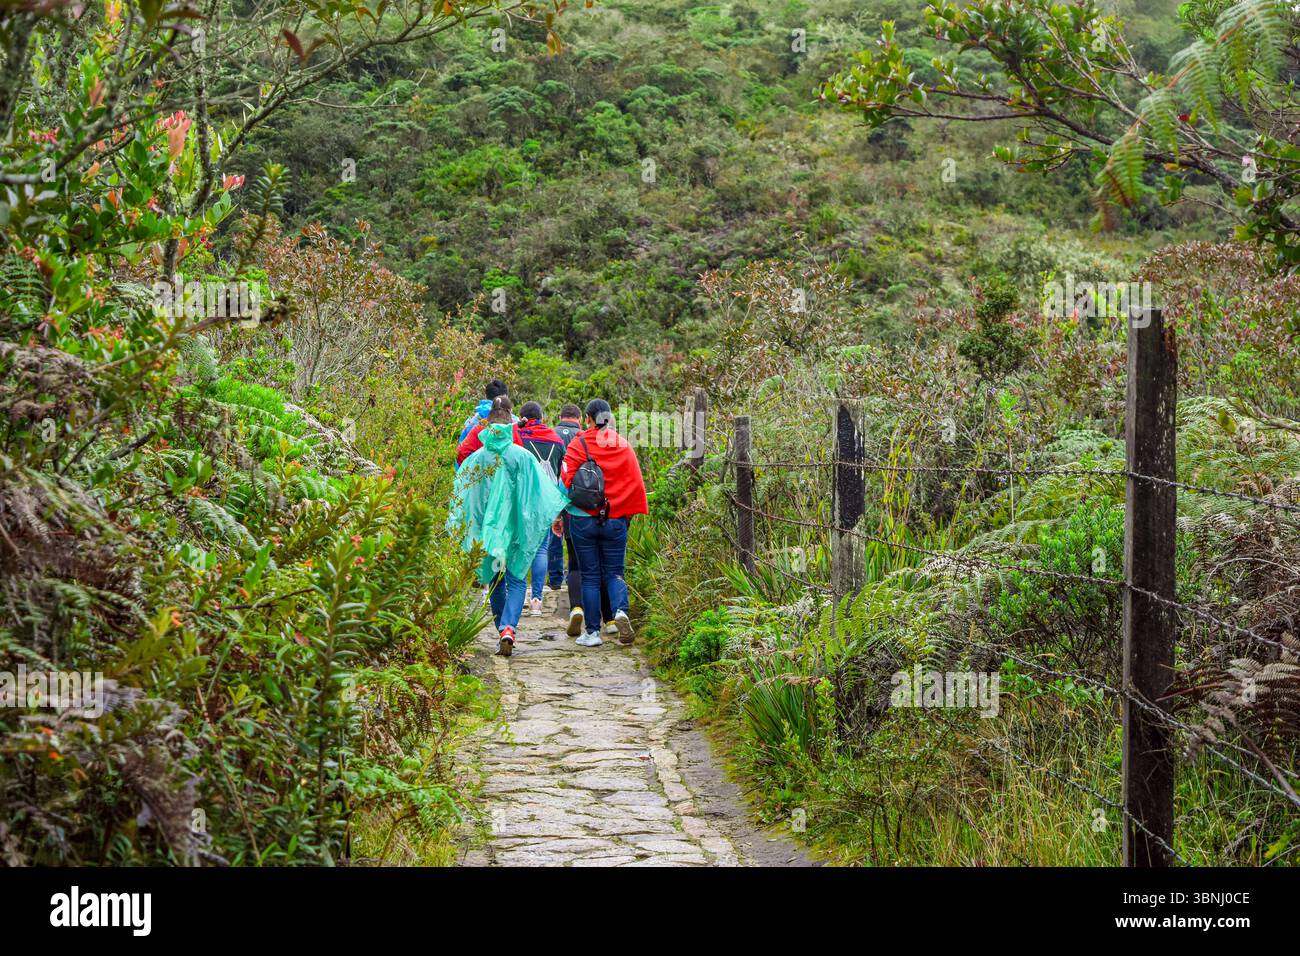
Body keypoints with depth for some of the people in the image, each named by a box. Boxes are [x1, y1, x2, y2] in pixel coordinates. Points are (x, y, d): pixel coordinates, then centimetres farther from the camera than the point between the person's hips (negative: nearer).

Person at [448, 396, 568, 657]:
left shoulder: (476, 459, -2)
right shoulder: (522, 456, -6)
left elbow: (462, 497, 1)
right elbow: (542, 494, -3)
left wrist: (462, 529, 10)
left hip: (487, 530, 1)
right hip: (516, 528, -1)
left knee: (495, 582, 16)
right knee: (515, 579, 4)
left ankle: (502, 632, 20)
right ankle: (508, 627, -18)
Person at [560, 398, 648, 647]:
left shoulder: (578, 445, -7)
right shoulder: (624, 446, 2)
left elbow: (566, 481, -9)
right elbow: (636, 483, 3)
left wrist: (559, 513, 4)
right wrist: (629, 513, 13)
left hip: (583, 520, -2)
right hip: (616, 522, 2)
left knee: (590, 577, 6)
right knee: (614, 573, 11)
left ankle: (592, 633, 6)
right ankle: (620, 610, -17)